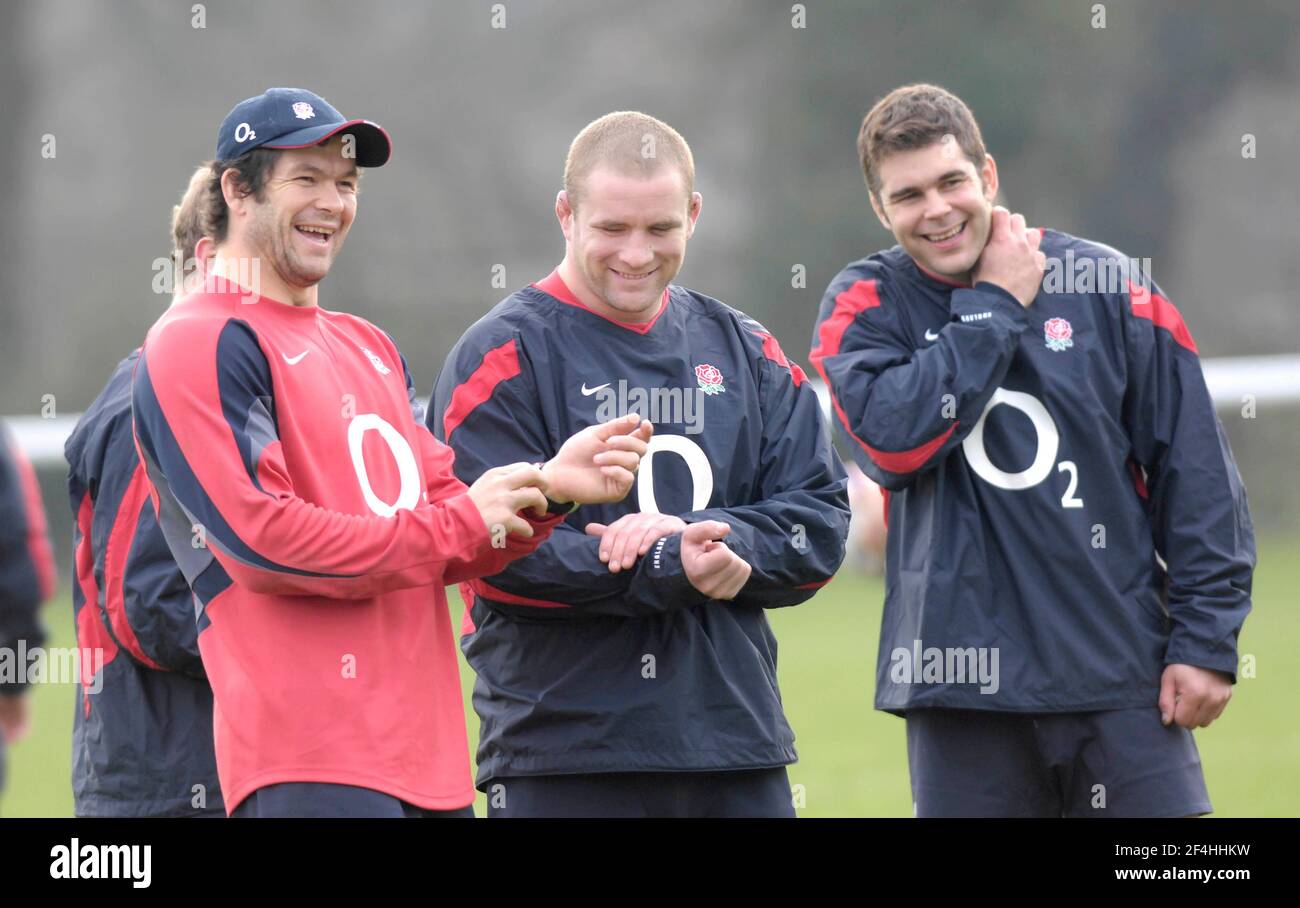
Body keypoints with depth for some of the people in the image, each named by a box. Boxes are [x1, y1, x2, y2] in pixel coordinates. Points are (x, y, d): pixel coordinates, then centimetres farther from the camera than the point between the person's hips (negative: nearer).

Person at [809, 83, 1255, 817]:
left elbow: (1197, 473, 3)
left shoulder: (1107, 286, 2)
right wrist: (994, 308, -8)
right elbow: (892, 438, -16)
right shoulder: (865, 306, 4)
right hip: (963, 688, 0)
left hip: (1124, 677, 0)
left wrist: (1207, 637, -2)